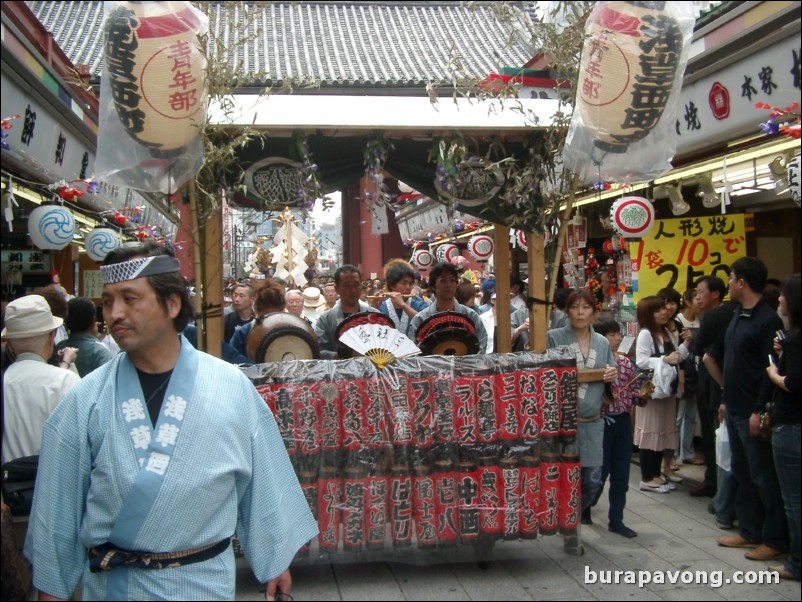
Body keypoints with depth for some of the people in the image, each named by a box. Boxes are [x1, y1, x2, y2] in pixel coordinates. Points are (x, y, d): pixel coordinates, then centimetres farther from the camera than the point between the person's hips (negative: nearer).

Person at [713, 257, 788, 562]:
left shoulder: (768, 320, -16)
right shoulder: (738, 316, 13)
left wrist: (759, 411, -21)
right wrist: (726, 399, 18)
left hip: (754, 414, -9)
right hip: (735, 411, 10)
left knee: (764, 477, -1)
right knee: (742, 473, 15)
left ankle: (776, 540, 8)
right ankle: (750, 532, 25)